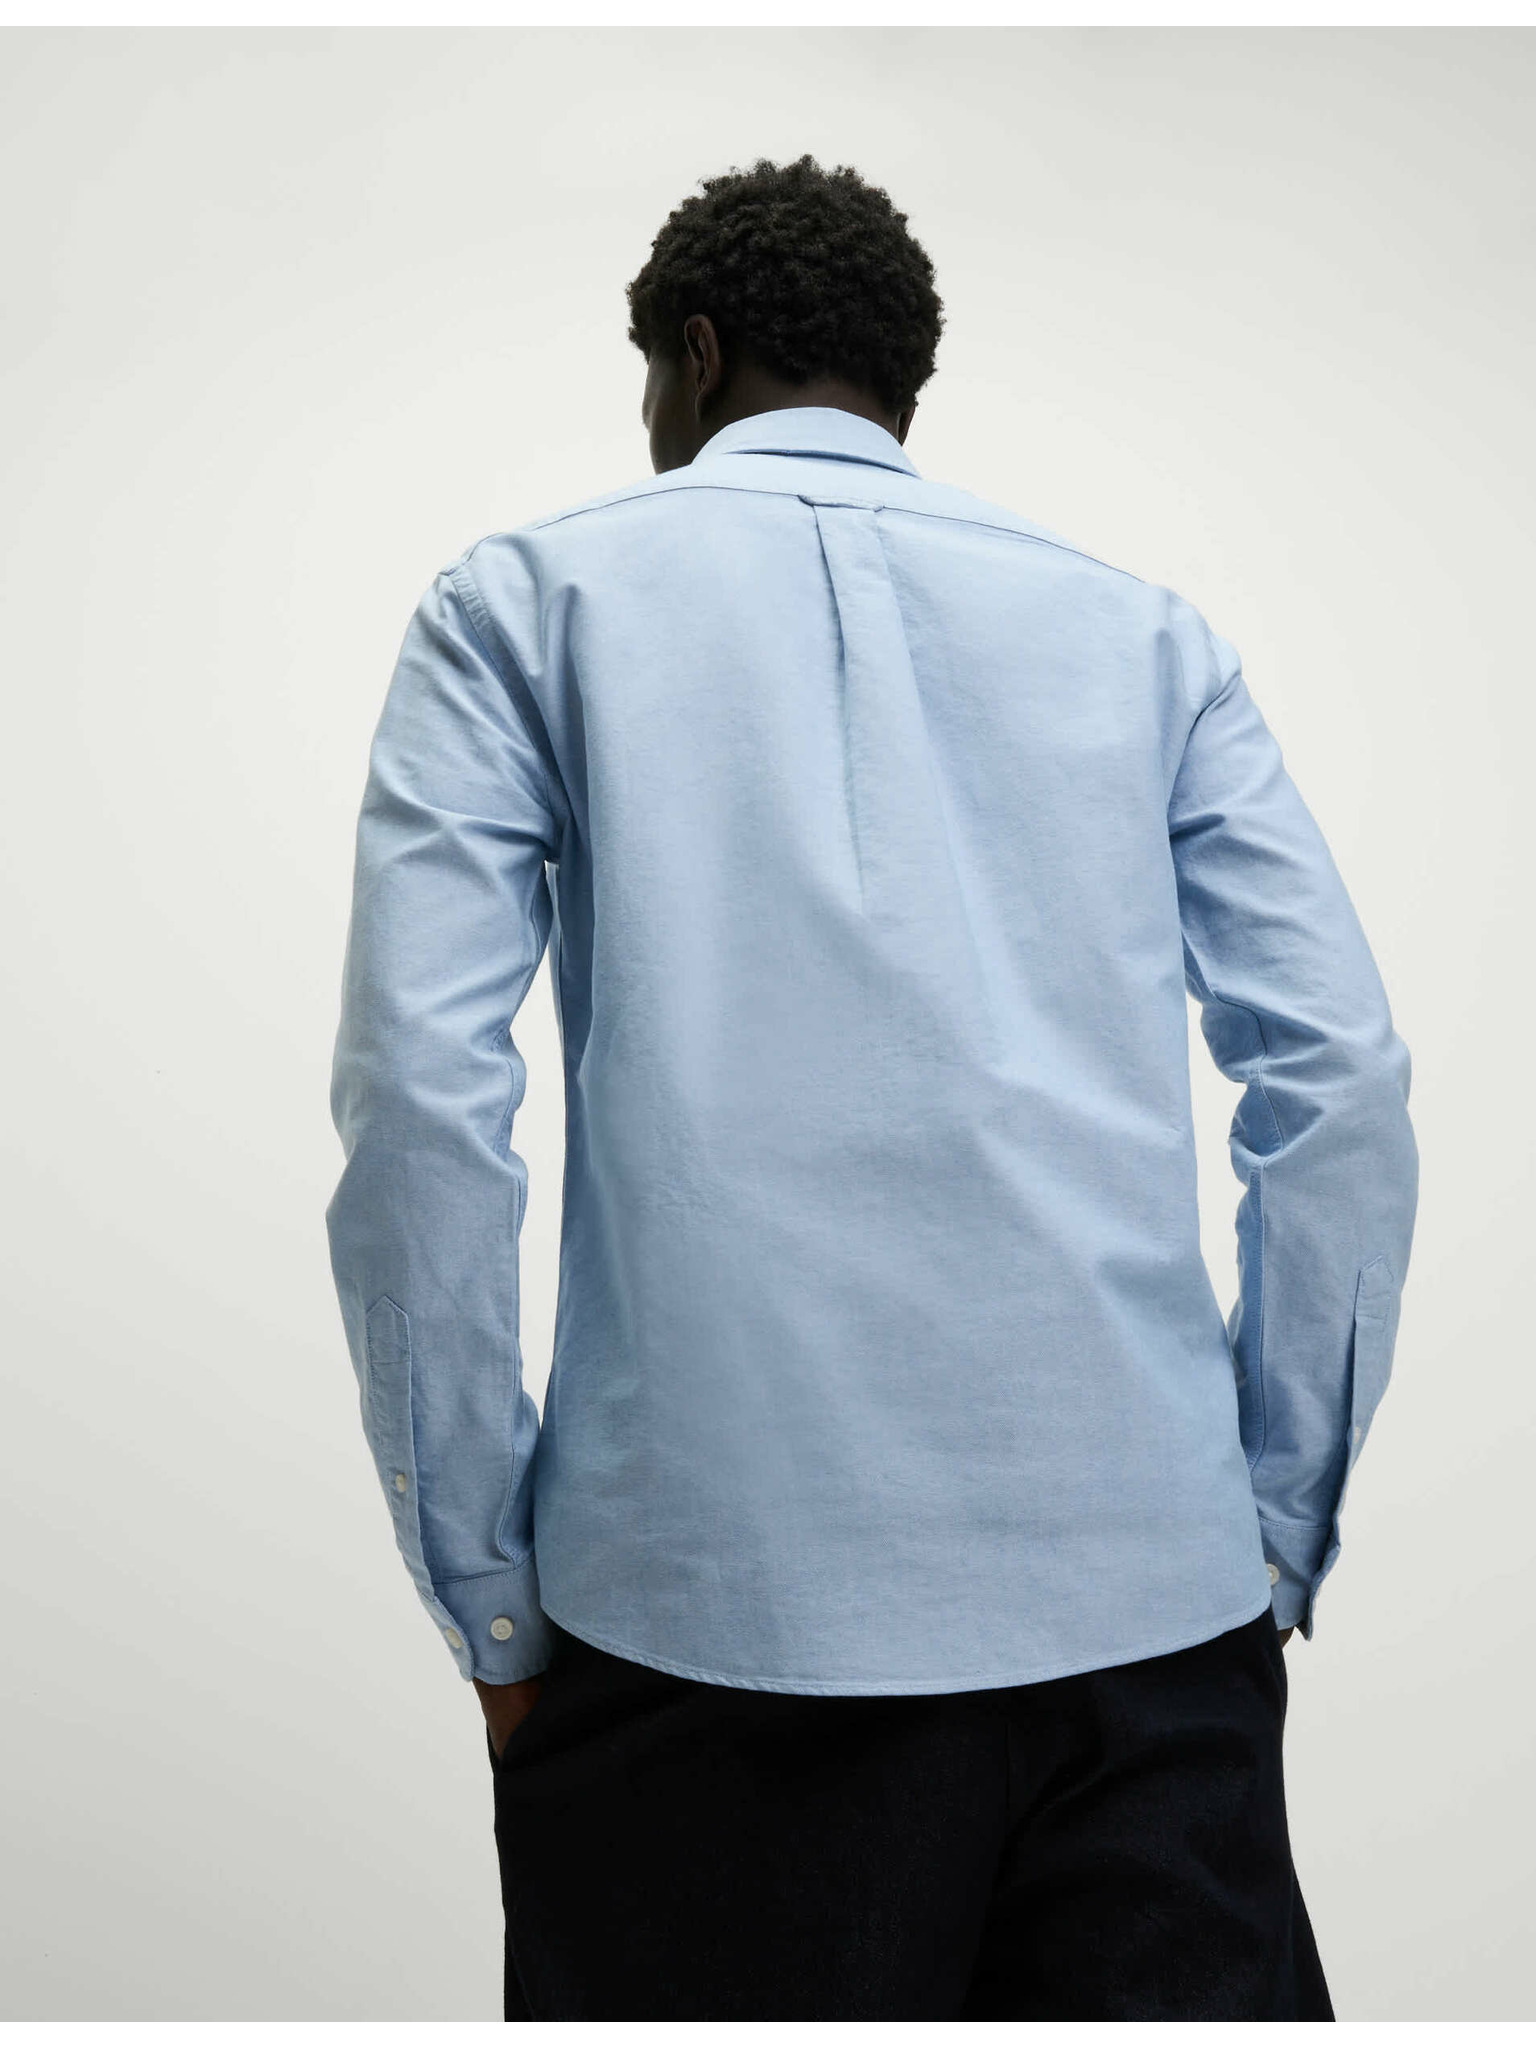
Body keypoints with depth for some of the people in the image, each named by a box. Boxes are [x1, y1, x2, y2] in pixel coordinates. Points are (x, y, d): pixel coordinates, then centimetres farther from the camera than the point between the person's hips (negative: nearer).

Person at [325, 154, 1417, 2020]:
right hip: (1149, 1586, 2)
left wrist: (490, 1601, 1)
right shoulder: (1141, 628, 14)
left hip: (721, 1589, -1)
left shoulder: (523, 601, 8)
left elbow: (420, 1093, -5)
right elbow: (1347, 1083, 5)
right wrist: (1278, 1538, 11)